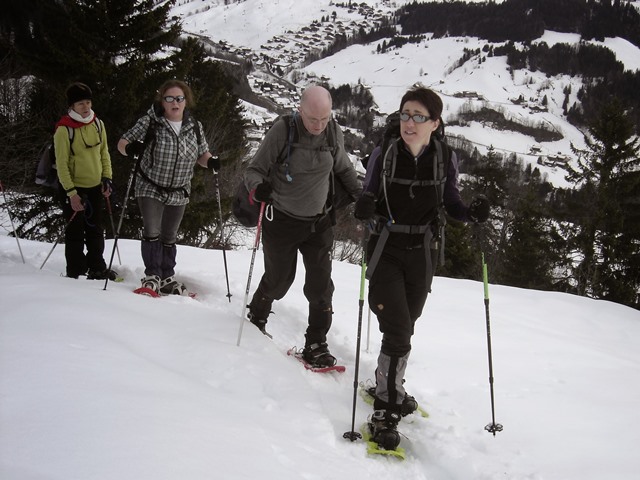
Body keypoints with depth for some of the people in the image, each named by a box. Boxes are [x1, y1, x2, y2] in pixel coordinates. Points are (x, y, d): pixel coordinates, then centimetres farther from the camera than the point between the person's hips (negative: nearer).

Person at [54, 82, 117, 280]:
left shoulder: (97, 124, 1)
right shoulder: (64, 129, -16)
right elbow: (61, 164, -15)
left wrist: (107, 178, 2)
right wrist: (71, 192, -19)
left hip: (95, 186, 6)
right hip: (74, 189, -5)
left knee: (96, 230, 15)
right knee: (76, 232, 2)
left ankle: (97, 269, 27)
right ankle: (76, 274, 12)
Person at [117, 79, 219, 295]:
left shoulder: (194, 126, 0)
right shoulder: (150, 121, -10)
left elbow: (202, 154, 11)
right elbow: (122, 143, -8)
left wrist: (212, 162, -12)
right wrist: (131, 148, -31)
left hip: (179, 194, 3)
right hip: (151, 189, -3)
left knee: (169, 237, 14)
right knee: (152, 233, -13)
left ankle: (167, 278, 25)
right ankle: (152, 276, 1)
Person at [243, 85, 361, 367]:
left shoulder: (334, 133, -5)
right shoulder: (282, 131, -17)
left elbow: (343, 169, 13)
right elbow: (255, 169, -12)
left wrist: (361, 196, 1)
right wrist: (257, 188, -34)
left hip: (319, 222, 3)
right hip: (281, 220, -3)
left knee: (321, 285, -2)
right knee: (279, 279, 12)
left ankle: (316, 346, 11)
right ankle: (256, 318, 42)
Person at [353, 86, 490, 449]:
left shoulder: (446, 158, -5)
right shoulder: (384, 155, -9)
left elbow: (452, 204, 5)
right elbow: (368, 199, -2)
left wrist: (473, 213, -16)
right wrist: (365, 209, -25)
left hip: (422, 256, 3)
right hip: (385, 252, -2)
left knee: (405, 330, 17)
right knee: (398, 333, -11)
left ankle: (389, 387, 41)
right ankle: (385, 410, 2)